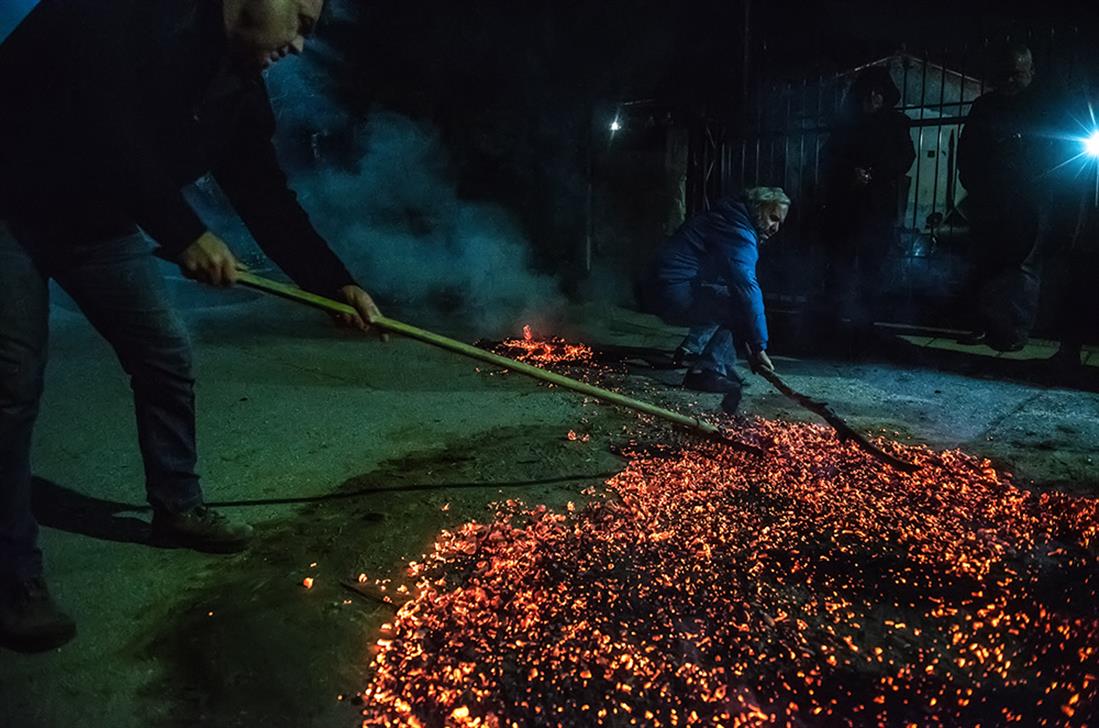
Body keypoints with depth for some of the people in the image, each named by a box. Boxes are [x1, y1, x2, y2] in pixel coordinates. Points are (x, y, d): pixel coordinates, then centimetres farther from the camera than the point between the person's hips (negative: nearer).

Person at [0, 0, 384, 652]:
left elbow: (268, 199, -1)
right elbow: (101, 121, -34)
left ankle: (178, 507, 23)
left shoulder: (240, 90, -2)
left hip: (99, 219, 8)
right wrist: (185, 234, -34)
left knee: (167, 357, 5)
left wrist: (337, 284, -8)